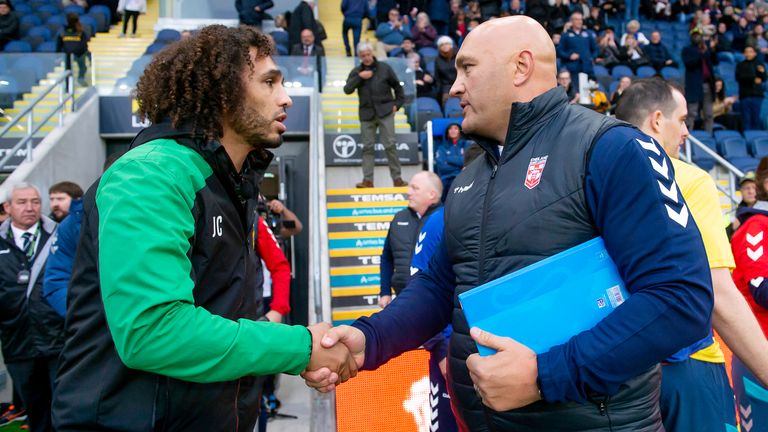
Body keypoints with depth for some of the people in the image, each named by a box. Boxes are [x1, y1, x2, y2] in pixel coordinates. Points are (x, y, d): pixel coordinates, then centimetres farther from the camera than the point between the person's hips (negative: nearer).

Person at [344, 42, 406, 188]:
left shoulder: (384, 68, 5)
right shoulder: (356, 71, 9)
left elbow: (397, 86, 13)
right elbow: (347, 89, -4)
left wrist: (397, 104, 5)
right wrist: (359, 77, -12)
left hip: (385, 112, -2)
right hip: (366, 113, 2)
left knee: (390, 145, -6)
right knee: (367, 147, 1)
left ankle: (397, 178, 0)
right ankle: (367, 180, 4)